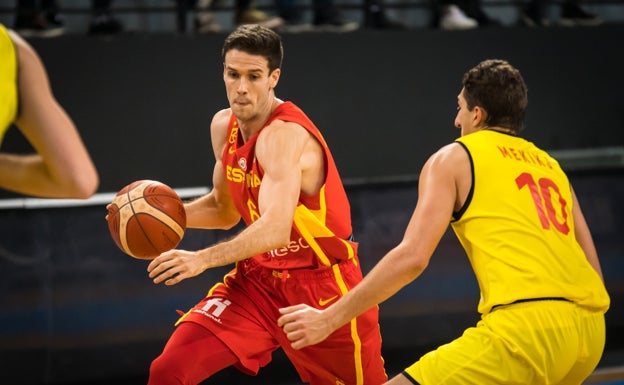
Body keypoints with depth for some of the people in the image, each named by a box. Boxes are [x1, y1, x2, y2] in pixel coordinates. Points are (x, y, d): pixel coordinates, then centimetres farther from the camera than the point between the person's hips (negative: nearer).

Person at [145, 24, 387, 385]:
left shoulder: (285, 135, -25)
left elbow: (275, 227, -39)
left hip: (321, 284, -6)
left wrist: (203, 259, -50)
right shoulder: (224, 126, 0)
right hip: (258, 278, 6)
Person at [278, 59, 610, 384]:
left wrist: (329, 319, 1)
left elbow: (412, 257, -2)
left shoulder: (453, 159, 10)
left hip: (527, 323, -7)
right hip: (590, 330, 7)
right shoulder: (549, 164, 26)